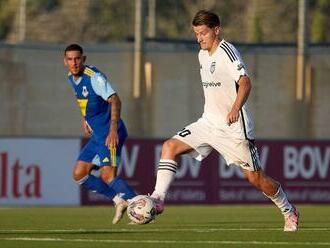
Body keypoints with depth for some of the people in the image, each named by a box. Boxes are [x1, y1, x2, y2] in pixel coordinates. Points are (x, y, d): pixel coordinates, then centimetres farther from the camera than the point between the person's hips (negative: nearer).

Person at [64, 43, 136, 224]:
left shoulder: (94, 76, -16)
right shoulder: (71, 78, 11)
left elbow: (114, 100, -24)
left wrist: (113, 129, -33)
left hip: (110, 134, -9)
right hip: (97, 135, 9)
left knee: (107, 176, -20)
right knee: (79, 174, 7)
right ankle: (119, 200, 11)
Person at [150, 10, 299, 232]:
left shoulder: (227, 51, -15)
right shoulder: (203, 55, 11)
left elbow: (245, 83, -27)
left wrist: (235, 109, -42)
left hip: (234, 126, -7)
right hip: (209, 122, 7)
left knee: (255, 178, 0)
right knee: (170, 147, -12)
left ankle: (289, 211, 22)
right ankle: (158, 199, -17)